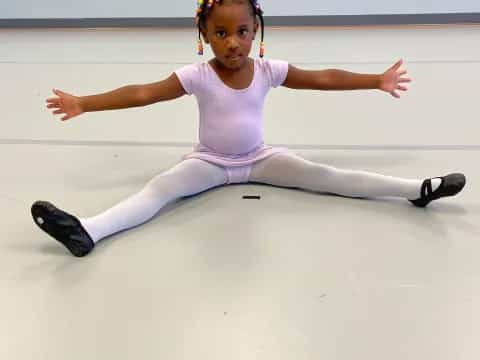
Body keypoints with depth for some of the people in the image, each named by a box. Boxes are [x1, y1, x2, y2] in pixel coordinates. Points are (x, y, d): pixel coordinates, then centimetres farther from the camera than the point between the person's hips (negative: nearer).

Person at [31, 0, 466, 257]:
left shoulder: (269, 70, -10)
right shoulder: (196, 76, -17)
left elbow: (323, 79, -5)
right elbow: (142, 93, -22)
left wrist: (378, 81, -2)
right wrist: (84, 103, -29)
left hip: (260, 158, 2)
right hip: (209, 161, -1)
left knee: (323, 175, -12)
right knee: (158, 188, -25)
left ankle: (418, 189, -13)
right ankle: (87, 231, -39)